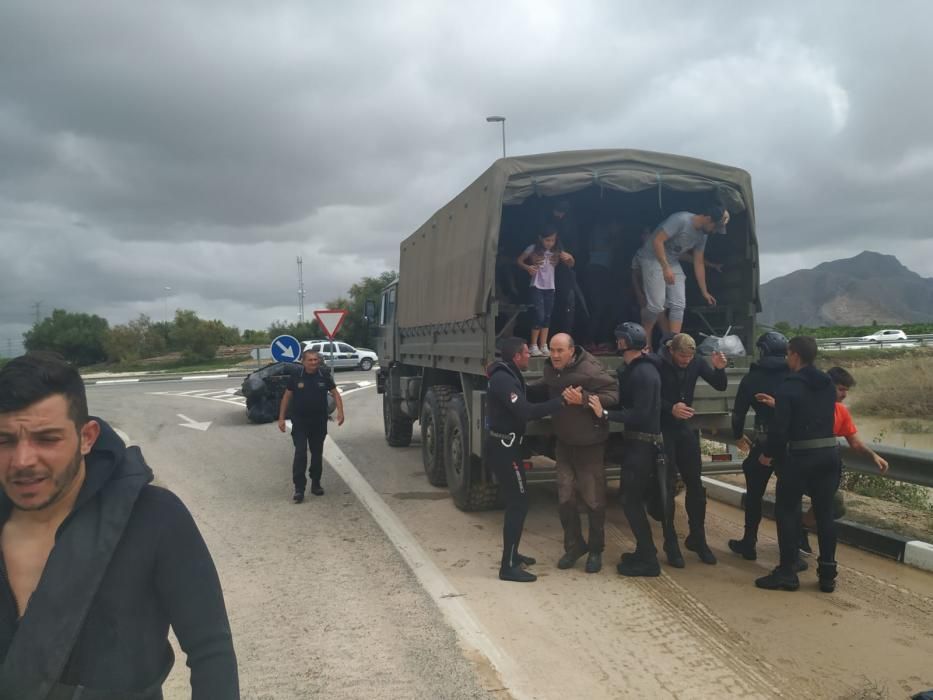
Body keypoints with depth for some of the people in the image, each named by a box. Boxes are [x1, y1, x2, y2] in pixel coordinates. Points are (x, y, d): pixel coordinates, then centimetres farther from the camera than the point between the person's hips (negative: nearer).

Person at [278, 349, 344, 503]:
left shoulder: (325, 375, -3)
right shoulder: (296, 377, -5)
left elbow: (335, 393, 4)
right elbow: (286, 397, 2)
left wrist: (340, 412, -9)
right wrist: (281, 418, 0)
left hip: (319, 422, 2)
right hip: (300, 422, -2)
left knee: (317, 454, 12)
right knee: (300, 454, -9)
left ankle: (316, 484, 27)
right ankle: (299, 489, -6)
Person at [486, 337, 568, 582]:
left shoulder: (508, 375, 13)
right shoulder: (503, 379, -22)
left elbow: (527, 397, 15)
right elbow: (526, 411, -32)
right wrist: (561, 401, -31)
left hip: (506, 444, 11)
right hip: (503, 447, -11)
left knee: (515, 500, 19)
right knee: (518, 502, -7)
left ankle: (511, 554, 31)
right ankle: (508, 567, -2)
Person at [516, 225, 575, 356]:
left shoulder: (556, 252, 3)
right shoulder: (533, 249, -6)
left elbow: (570, 265, 4)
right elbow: (519, 261, 1)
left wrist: (569, 258, -18)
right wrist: (527, 267, -19)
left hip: (550, 288, 4)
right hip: (537, 287, -4)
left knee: (547, 318, 6)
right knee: (539, 317, -11)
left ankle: (544, 346, 12)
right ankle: (533, 346, -1)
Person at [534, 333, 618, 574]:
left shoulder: (590, 371, -22)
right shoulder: (551, 367, 1)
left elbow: (612, 395, -23)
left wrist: (584, 399, -34)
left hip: (589, 444, -6)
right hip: (564, 442, 6)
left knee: (593, 500, 5)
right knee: (565, 498, 9)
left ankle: (596, 550, 23)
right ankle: (574, 545, 27)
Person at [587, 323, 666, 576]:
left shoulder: (644, 373, -19)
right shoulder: (633, 369, 12)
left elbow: (640, 414, -25)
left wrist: (604, 414, -25)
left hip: (643, 443, -10)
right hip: (637, 441, 10)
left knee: (630, 500, -5)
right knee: (633, 498, 16)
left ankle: (648, 561, 3)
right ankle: (644, 551, 27)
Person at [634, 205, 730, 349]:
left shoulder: (702, 235, 2)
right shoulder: (681, 220, -24)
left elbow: (699, 263, 10)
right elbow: (657, 241, -27)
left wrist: (704, 292, 11)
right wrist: (666, 268, -30)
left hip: (672, 262, 8)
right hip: (653, 258, -8)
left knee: (679, 304, -3)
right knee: (657, 305, -15)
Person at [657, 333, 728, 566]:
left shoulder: (696, 362, -4)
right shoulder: (658, 364, -17)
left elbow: (720, 386, 0)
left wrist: (719, 369, -20)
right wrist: (670, 408, -31)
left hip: (686, 429, 4)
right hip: (662, 431, -4)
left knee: (696, 485, 9)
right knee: (666, 488, 0)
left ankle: (697, 539, 24)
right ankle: (671, 544, 10)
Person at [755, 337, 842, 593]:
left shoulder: (789, 386, -12)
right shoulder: (828, 383, 8)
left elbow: (780, 426, -15)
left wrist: (768, 454, 1)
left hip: (800, 456, -6)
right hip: (829, 453, 6)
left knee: (786, 511, 5)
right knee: (825, 512, 11)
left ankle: (787, 573, 6)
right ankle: (828, 574, 15)